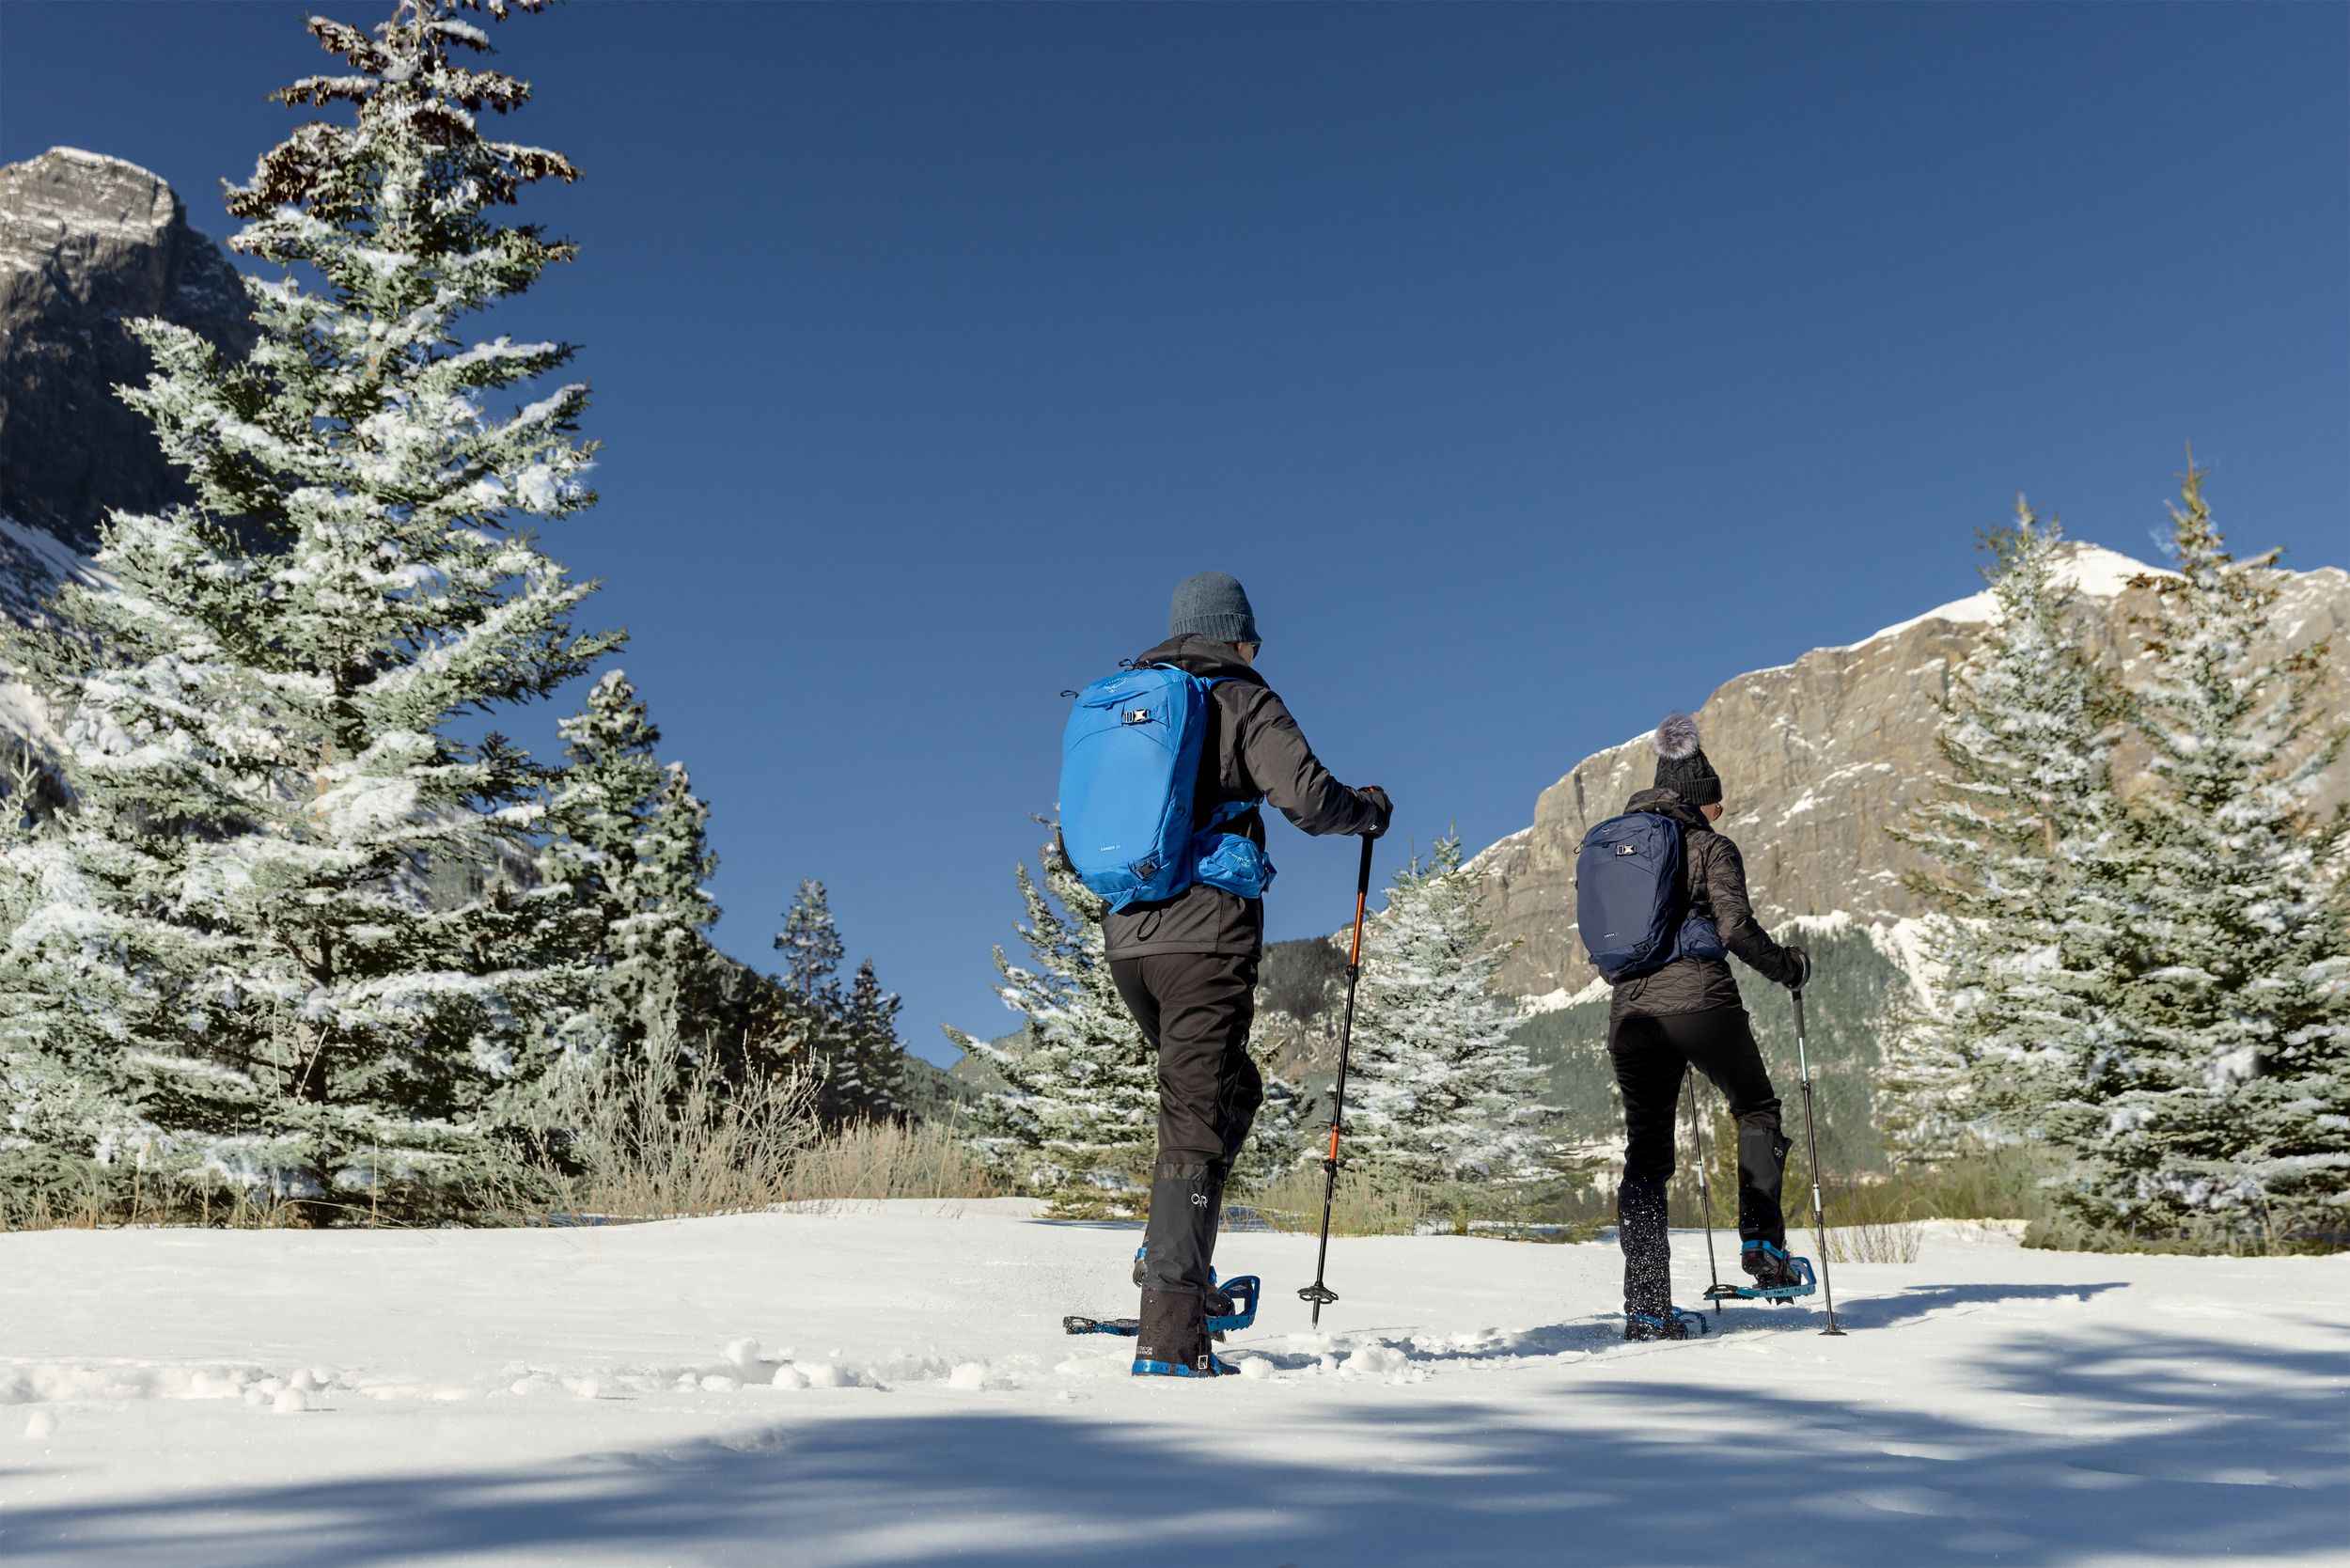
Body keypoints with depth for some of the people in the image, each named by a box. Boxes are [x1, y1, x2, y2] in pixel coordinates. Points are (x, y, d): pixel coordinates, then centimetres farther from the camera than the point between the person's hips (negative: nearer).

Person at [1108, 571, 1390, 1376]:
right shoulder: (1240, 699, -2)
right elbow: (1309, 797, -13)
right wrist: (1371, 810, 7)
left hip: (1125, 936, 7)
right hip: (1206, 936, -6)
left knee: (1229, 1091, 24)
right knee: (1197, 1121, -5)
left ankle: (1173, 1253, 14)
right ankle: (1169, 1334, -7)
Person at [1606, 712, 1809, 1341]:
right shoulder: (1710, 847, 0)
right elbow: (1737, 927, -10)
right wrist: (1787, 966, 6)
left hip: (1630, 1010, 4)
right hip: (1700, 1001, -4)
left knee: (1646, 1152, 9)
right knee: (1757, 1109, 22)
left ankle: (1645, 1306, 4)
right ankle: (1762, 1240, 8)